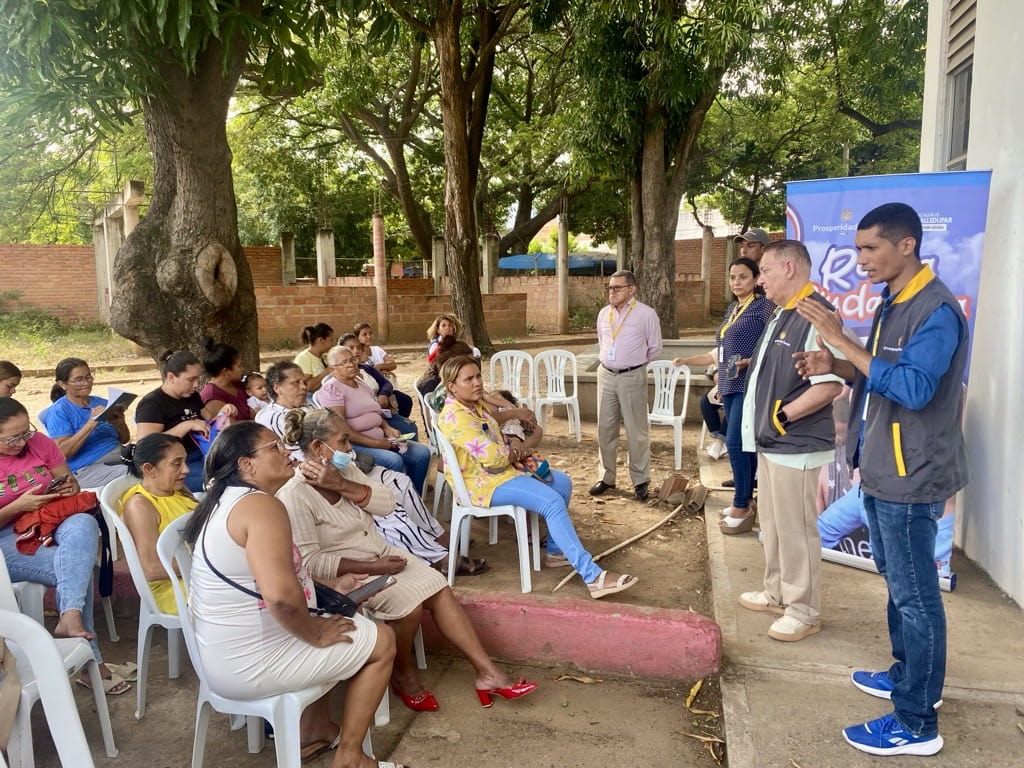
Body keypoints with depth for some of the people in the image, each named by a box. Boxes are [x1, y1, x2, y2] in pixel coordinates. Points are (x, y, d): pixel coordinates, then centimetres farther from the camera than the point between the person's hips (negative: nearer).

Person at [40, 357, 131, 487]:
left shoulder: (101, 403, 18)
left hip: (120, 458, 7)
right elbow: (63, 452, -11)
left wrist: (120, 423, -4)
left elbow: (124, 439, 18)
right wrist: (91, 423, -18)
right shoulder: (58, 411, 1)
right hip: (86, 470, -6)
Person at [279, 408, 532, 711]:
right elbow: (309, 562, -24)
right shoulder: (295, 495, -20)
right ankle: (403, 676, 3)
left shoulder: (343, 470, 3)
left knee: (439, 588, -8)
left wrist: (342, 485, -21)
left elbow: (387, 504, -6)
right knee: (409, 602, -25)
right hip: (345, 573, -7)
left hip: (381, 554, 7)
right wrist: (372, 568, -24)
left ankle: (487, 673, -2)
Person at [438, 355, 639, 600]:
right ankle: (592, 576, -29)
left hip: (499, 470, 11)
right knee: (552, 501, -24)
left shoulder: (475, 405, 9)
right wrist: (513, 454, -8)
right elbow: (492, 456, -29)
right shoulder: (455, 416, -22)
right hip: (482, 483, -11)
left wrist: (511, 451, 3)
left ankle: (556, 551, 16)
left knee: (562, 482, 9)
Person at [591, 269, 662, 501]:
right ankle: (607, 477, 22)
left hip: (632, 377, -5)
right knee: (605, 429, 10)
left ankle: (640, 481, 12)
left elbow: (655, 348, 2)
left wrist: (634, 362, 8)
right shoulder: (604, 314, 8)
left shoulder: (646, 314, -7)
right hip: (606, 375, 5)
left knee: (636, 431, 1)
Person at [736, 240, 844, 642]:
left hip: (795, 445, -10)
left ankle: (804, 612, 17)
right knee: (773, 524, 20)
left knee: (796, 530, 2)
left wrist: (782, 417, -20)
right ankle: (777, 594, 35)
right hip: (771, 441, 10)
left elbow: (831, 384, -26)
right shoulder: (781, 315, 13)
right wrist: (764, 423, 11)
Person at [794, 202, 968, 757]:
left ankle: (917, 724, 12)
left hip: (910, 476, -10)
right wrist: (834, 366, -2)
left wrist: (841, 341, -29)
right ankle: (909, 674, 39)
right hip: (882, 468, 10)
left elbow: (912, 387, -30)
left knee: (915, 595, 0)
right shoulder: (890, 304, 11)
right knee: (896, 581, 22)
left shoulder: (936, 311, -19)